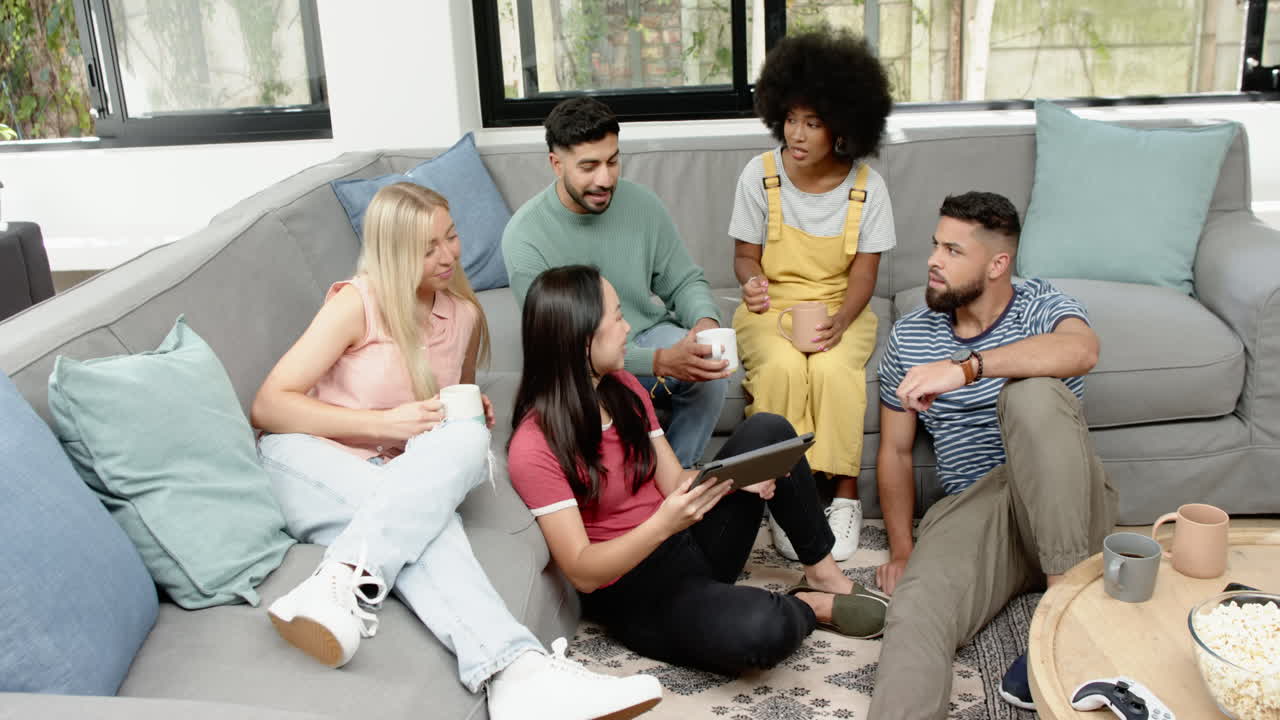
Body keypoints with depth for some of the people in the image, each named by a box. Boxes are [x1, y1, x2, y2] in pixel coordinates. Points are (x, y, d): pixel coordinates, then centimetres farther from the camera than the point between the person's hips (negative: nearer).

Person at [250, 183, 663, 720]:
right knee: (424, 514, -36)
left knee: (465, 440, -32)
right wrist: (387, 422, -20)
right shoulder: (358, 303, -7)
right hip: (308, 461, -4)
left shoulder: (464, 314, 9)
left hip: (395, 482, 4)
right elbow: (267, 406, -11)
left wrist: (471, 412, 1)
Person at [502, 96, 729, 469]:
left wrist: (705, 321, -23)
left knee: (710, 369, -26)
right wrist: (660, 362, -36)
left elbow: (684, 281, 3)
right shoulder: (524, 236, -20)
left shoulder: (642, 202, -6)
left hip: (648, 335, 4)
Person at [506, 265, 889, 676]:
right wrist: (664, 524, -37)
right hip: (634, 592, -7)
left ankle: (823, 574, 3)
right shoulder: (534, 449, -21)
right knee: (760, 631, -36)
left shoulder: (622, 387, 3)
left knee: (766, 430, -7)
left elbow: (674, 481, 3)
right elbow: (582, 574, -22)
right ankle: (808, 606, 1)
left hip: (689, 542, 8)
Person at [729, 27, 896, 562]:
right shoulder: (760, 174, -6)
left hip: (840, 308, 0)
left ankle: (845, 497, -16)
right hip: (770, 307, 0)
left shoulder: (866, 186, -5)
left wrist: (839, 321, -24)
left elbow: (864, 272, -5)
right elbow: (745, 255, 0)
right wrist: (752, 282, -24)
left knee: (832, 368, -32)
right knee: (782, 367, -32)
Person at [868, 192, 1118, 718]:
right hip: (974, 508, 2)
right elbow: (895, 451, 15)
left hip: (1065, 509, -1)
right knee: (917, 607, -32)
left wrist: (966, 367, -34)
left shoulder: (1041, 306, 3)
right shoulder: (909, 336, 12)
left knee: (1032, 395, -32)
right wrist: (901, 550, 4)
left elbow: (1081, 350, -24)